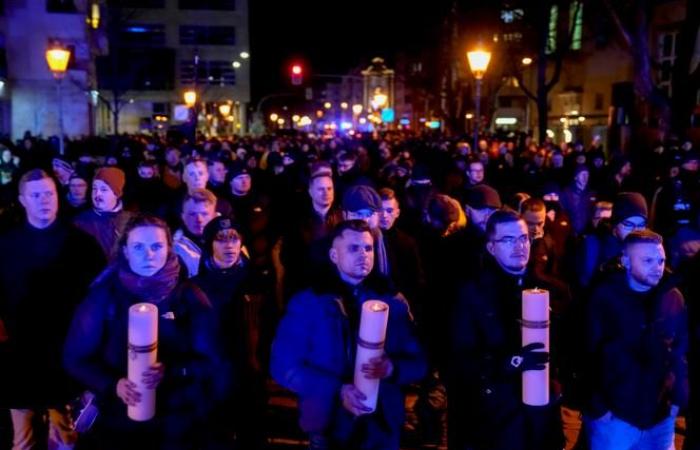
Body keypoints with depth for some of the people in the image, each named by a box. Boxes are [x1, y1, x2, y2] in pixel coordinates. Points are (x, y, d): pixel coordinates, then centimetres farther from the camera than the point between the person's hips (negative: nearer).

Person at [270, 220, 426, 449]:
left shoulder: (393, 302, 4)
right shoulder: (307, 302, -3)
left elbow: (417, 363, 3)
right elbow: (284, 366, -8)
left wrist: (392, 369, -19)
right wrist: (337, 391, -19)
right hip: (330, 428, -2)